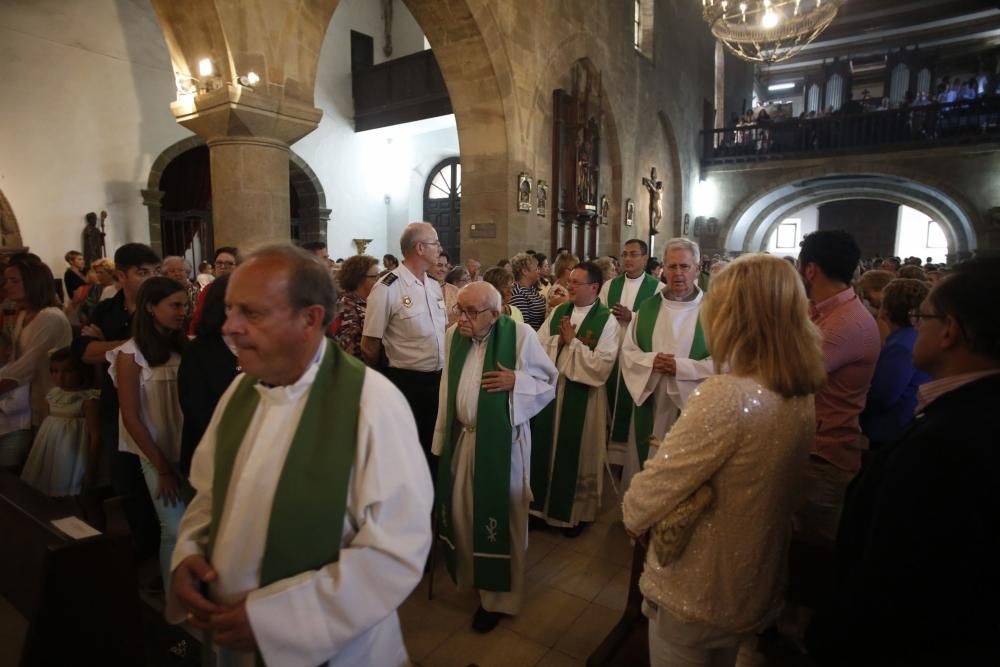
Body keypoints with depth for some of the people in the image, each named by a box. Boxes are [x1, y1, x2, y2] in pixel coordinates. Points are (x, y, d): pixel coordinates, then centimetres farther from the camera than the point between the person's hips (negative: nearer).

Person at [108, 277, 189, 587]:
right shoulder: (131, 354, -7)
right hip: (157, 457, -3)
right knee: (176, 531, -1)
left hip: (190, 451, 3)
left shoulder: (185, 347, 3)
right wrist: (163, 468, -7)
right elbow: (131, 418, -7)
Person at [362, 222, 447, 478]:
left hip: (439, 380, 7)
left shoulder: (435, 286, 8)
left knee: (435, 446, 19)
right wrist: (386, 382, 2)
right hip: (406, 384, -7)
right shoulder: (387, 289, -16)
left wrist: (442, 372, 16)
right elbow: (369, 346, -12)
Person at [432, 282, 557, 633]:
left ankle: (498, 594, 27)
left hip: (502, 440, -4)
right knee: (461, 510, 15)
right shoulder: (453, 335, 0)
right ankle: (470, 574, 41)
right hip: (461, 438, 5)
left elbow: (551, 380, -5)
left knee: (499, 513, 7)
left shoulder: (520, 334, -13)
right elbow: (447, 389, 8)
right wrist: (443, 437, 6)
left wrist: (515, 380, -21)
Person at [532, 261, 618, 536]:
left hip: (583, 396, -4)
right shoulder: (558, 312, 6)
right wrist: (558, 340, -14)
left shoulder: (606, 320, -10)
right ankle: (543, 504, 33)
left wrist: (572, 341, -14)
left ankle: (575, 511, 30)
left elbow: (602, 365, -17)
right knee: (546, 448, 13)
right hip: (551, 389, 5)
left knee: (576, 453, 8)